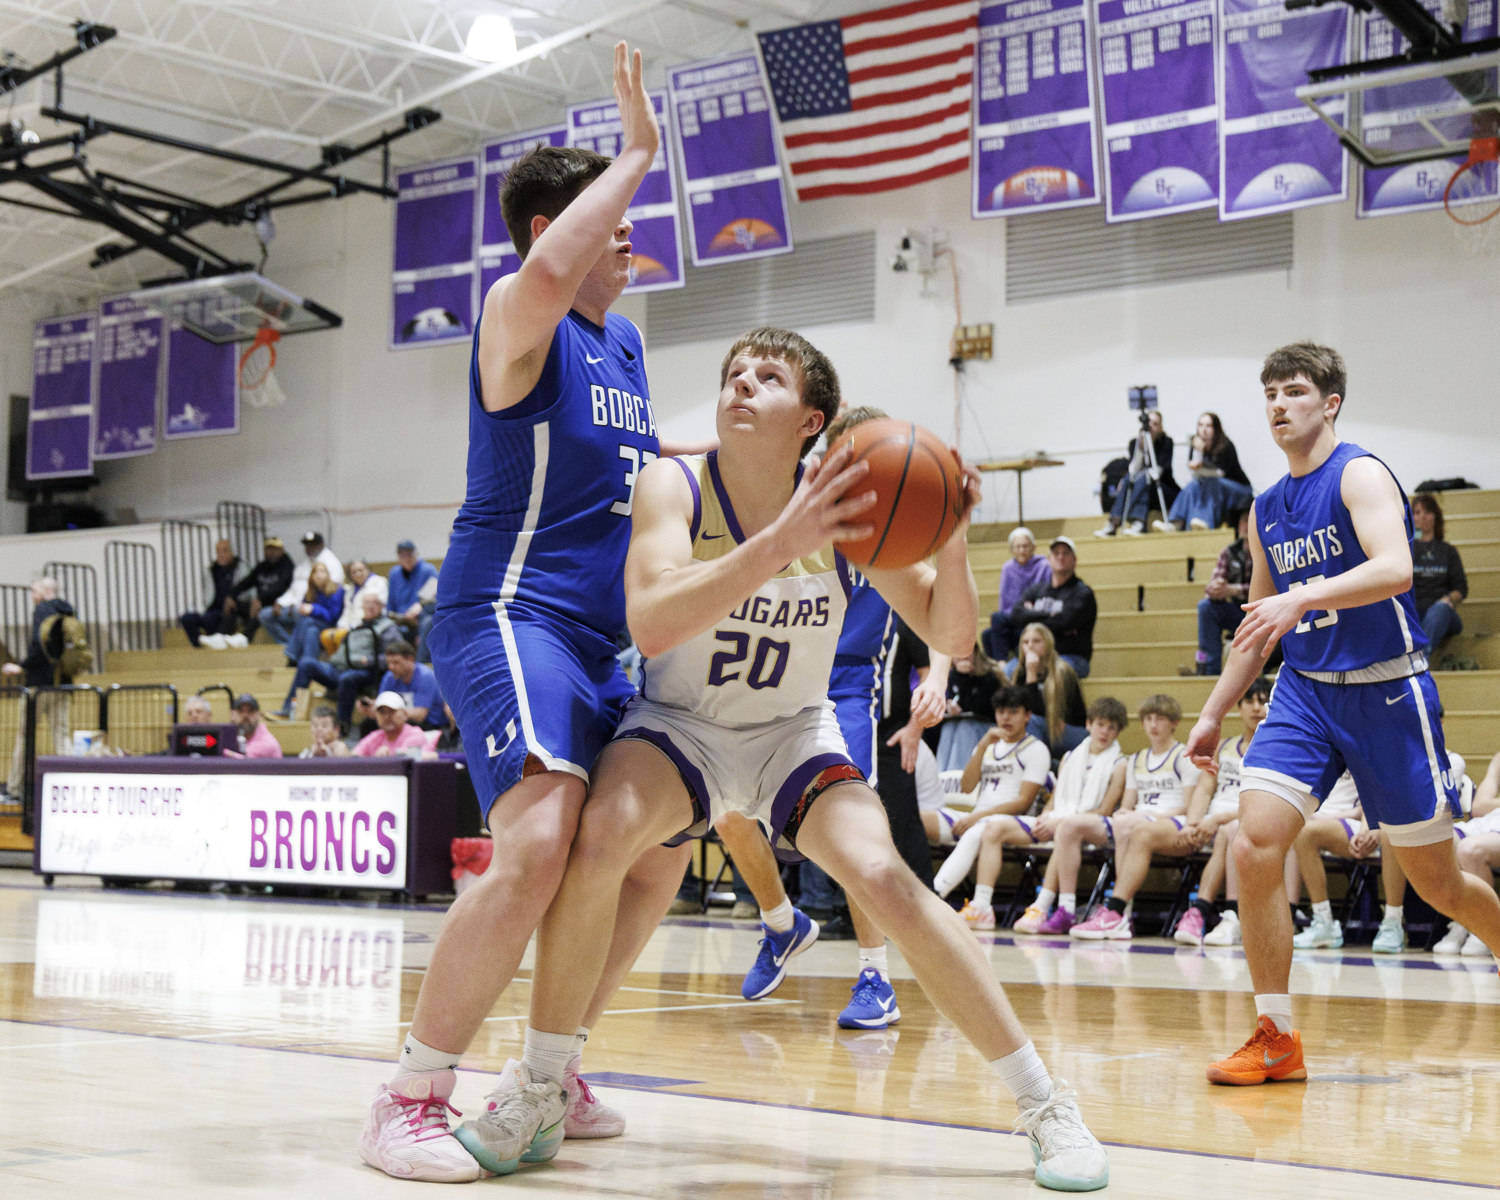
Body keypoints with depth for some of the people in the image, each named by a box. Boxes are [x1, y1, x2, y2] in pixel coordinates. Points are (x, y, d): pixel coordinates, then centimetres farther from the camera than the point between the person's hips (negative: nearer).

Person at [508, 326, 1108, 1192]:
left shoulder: (842, 506, -13)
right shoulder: (674, 487, -18)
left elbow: (951, 638, -11)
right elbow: (650, 623, -36)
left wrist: (949, 541, -31)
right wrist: (776, 544, -48)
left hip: (794, 731, 1)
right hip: (680, 724, -1)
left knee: (884, 877, -22)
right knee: (600, 839, -31)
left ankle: (1046, 1104, -8)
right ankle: (539, 1097, -11)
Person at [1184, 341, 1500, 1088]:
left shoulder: (1360, 475, -9)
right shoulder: (1266, 510, 11)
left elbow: (1395, 569, -28)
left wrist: (1303, 596, -41)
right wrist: (1213, 713, 18)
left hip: (1387, 692, -5)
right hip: (1305, 690, 5)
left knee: (1436, 881, 3)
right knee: (1254, 846, -15)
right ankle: (1276, 1039, -6)